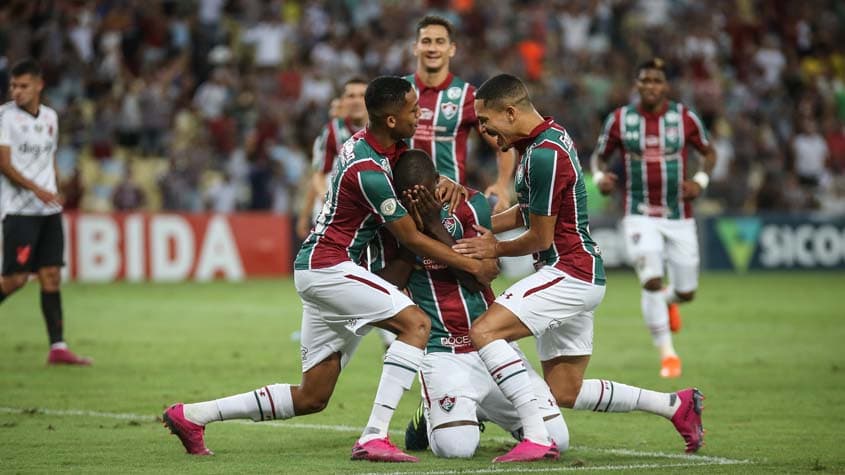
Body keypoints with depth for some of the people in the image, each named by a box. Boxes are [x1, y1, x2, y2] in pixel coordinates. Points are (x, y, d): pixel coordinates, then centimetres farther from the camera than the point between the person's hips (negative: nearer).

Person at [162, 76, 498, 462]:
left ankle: (191, 415, 15)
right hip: (328, 266, -10)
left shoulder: (366, 141, 6)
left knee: (311, 398, 10)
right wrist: (473, 266, -6)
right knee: (416, 324, -20)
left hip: (318, 266, 10)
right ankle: (373, 437, -25)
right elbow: (411, 239, -14)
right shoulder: (368, 171, -21)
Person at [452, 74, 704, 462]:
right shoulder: (549, 136, 12)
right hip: (576, 276, 10)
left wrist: (496, 249, 4)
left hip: (569, 273, -10)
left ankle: (537, 438, -25)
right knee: (565, 393, 12)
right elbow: (529, 212, 24)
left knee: (484, 331, -22)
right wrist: (480, 226, 14)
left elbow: (540, 238, -13)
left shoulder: (543, 155, -19)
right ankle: (677, 405, 21)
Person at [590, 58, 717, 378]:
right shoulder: (620, 120, -2)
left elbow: (709, 152, 12)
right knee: (651, 280, -19)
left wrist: (701, 180, -7)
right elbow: (599, 156, 11)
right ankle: (667, 353, -7)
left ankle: (666, 301, 45)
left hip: (679, 217, 1)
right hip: (640, 216, -1)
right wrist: (600, 176, -11)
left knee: (686, 292, 6)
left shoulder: (685, 118, -2)